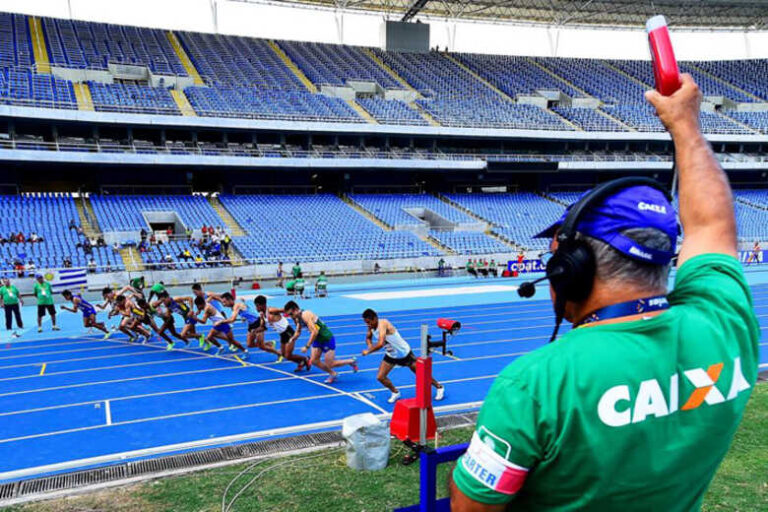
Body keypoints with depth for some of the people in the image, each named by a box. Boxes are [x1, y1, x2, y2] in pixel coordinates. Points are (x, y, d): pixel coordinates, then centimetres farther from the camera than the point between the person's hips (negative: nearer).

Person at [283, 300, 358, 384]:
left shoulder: (305, 315, -26)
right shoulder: (298, 318, 3)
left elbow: (314, 332, -32)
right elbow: (298, 332, 19)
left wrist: (307, 346, -30)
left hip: (327, 339, -9)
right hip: (318, 340, 9)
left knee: (329, 365, -3)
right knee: (314, 361, 2)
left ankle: (352, 361, 18)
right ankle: (333, 374, 22)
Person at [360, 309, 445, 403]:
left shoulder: (382, 324, -34)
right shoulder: (371, 326, -9)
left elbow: (380, 344, -46)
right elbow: (368, 337, 11)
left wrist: (368, 351, -32)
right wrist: (370, 346, -11)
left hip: (404, 353, -7)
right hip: (390, 356, 7)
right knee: (380, 377, -3)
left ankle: (439, 387, 31)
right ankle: (395, 393, 22)